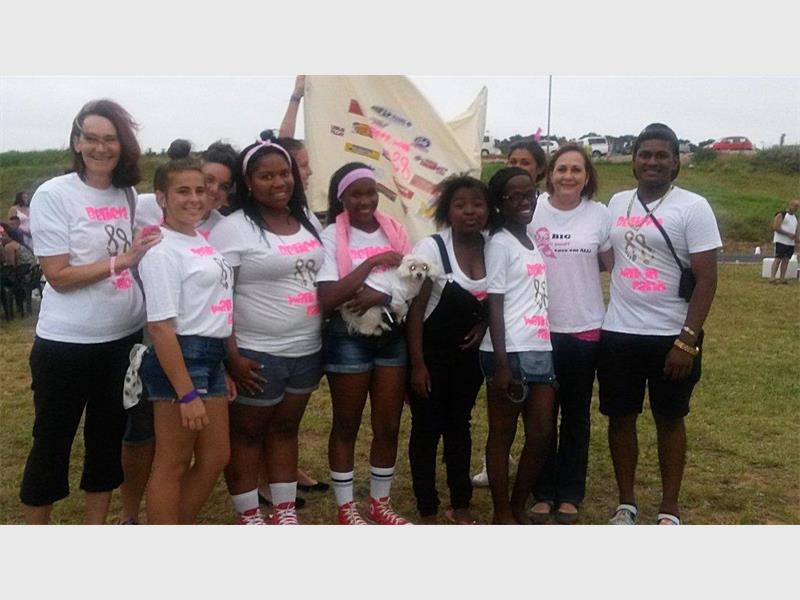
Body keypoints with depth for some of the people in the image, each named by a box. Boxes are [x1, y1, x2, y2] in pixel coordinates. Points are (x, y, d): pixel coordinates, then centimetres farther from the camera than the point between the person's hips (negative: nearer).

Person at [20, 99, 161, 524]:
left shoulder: (128, 194, 5)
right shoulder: (53, 194, -11)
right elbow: (58, 276, -15)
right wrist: (120, 261, -20)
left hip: (124, 337, 5)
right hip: (67, 342, -5)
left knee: (108, 435, 16)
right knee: (52, 440, 9)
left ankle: (97, 524, 32)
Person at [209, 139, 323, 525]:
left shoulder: (308, 222, 9)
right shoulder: (233, 228, -11)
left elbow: (324, 280, 18)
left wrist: (326, 336, 12)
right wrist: (232, 356, -18)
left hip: (306, 350, 6)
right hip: (257, 355, -6)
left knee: (285, 428, 16)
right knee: (247, 434, 8)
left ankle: (285, 512, 27)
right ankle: (248, 517, 20)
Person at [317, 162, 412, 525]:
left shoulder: (394, 231, 5)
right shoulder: (331, 236, -7)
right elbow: (327, 299, -17)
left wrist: (382, 295, -19)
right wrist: (372, 263, -18)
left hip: (393, 336, 4)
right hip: (348, 338, -4)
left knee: (389, 426, 10)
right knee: (347, 426, 9)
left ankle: (380, 504, 26)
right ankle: (346, 508, 22)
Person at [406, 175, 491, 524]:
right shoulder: (431, 248, -15)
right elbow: (415, 310, -14)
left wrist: (485, 324, -8)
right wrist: (417, 364, -16)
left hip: (469, 354, 4)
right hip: (432, 354, -4)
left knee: (460, 425, 16)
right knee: (427, 429, 4)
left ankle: (460, 505, 29)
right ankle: (427, 512, 15)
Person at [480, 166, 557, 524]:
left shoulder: (532, 241, 16)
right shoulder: (499, 244, -6)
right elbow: (494, 306, -11)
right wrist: (502, 363, -16)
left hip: (540, 350, 8)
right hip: (510, 352, -7)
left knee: (543, 434, 10)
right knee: (503, 434, 5)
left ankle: (519, 508, 26)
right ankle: (503, 514, 17)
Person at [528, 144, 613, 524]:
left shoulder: (599, 214, -1)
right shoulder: (531, 211, -3)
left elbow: (614, 266, 9)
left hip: (585, 329, 1)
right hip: (541, 328, -1)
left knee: (576, 415, 11)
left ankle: (570, 494, 24)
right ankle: (543, 492, 22)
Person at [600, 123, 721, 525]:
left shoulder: (693, 207, -8)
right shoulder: (617, 203, 6)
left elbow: (707, 278, -10)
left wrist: (687, 340, -16)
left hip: (670, 336, -4)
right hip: (618, 333, 4)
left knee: (670, 420, 10)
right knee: (620, 418, 10)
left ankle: (669, 510, 24)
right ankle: (626, 503, 26)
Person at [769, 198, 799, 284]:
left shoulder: (795, 217, 18)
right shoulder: (781, 214, -5)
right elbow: (775, 227, -14)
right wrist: (788, 234, -18)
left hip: (791, 243, 7)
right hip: (781, 241, -7)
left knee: (786, 260, 3)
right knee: (778, 259, -12)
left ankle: (782, 278, 3)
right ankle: (772, 278, -15)